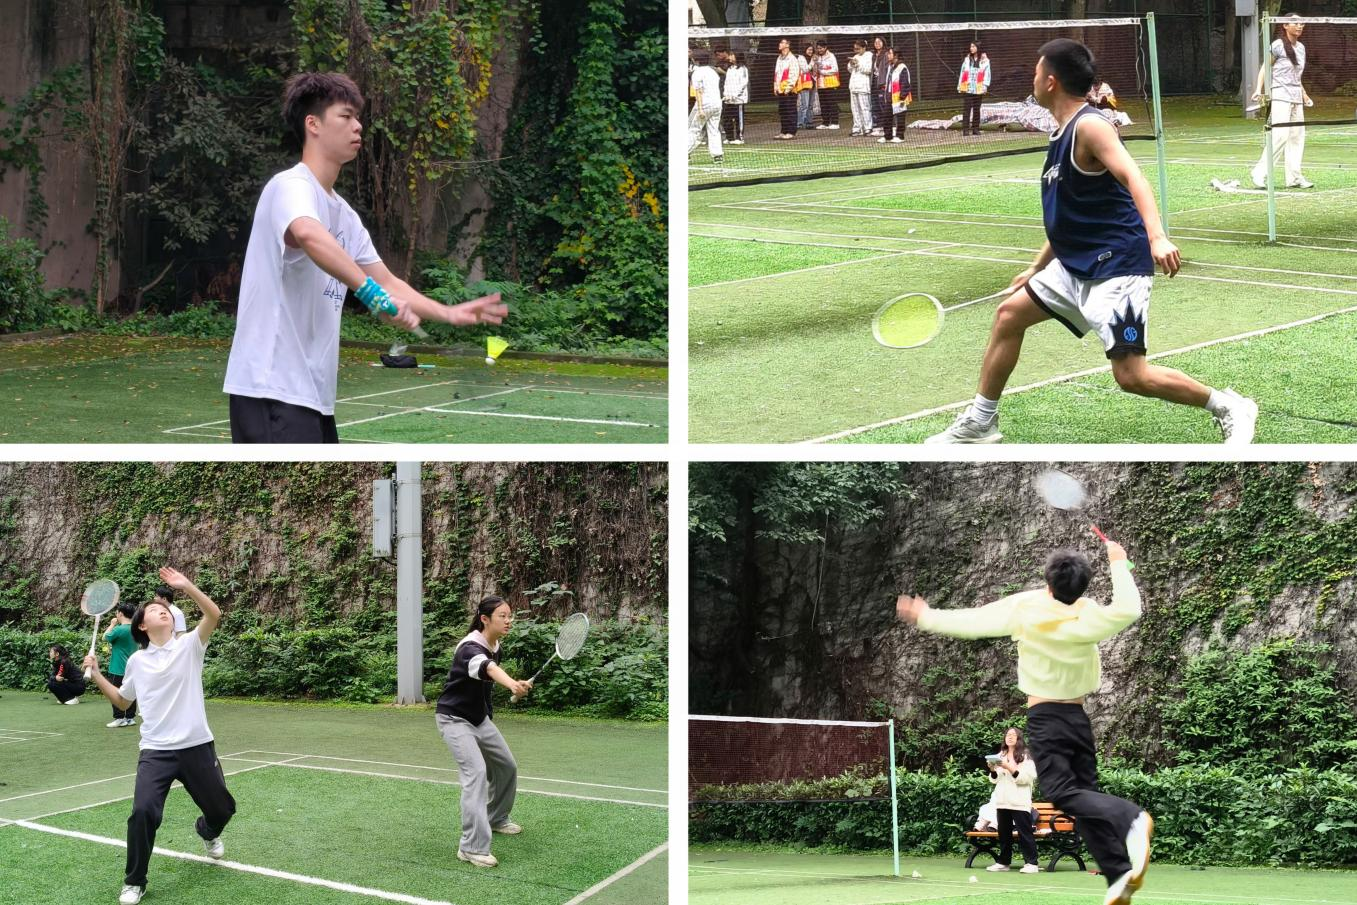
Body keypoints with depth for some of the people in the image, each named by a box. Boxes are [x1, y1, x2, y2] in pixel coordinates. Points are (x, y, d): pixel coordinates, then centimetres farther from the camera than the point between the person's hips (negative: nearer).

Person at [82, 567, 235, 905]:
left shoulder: (189, 645, 1)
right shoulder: (137, 661, 8)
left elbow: (214, 615, -18)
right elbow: (123, 701, 22)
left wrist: (186, 586, -25)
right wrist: (96, 675, 11)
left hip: (196, 747, 0)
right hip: (156, 751, 0)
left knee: (222, 808, 14)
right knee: (143, 811, -21)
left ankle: (207, 831, 53)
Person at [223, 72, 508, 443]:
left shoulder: (344, 214, 18)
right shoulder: (292, 186, -12)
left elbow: (387, 281, 23)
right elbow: (307, 234, -36)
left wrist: (451, 313, 10)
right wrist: (373, 293, -41)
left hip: (314, 394, 10)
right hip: (272, 389, -10)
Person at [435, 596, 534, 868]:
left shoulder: (495, 646, -2)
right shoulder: (471, 648, -31)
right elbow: (486, 668, -55)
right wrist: (511, 683, -74)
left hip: (480, 718, 9)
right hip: (455, 719, -9)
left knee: (506, 766, 19)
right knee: (476, 772, -24)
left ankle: (496, 819, 44)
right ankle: (472, 847, -25)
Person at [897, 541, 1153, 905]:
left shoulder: (1023, 607, -9)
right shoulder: (1088, 615, -6)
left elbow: (971, 621, -3)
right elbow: (1127, 611, -1)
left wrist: (925, 616, 12)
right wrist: (1118, 565, 6)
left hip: (1044, 715, -4)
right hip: (1078, 715, 4)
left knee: (1063, 793, -12)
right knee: (1085, 795, 6)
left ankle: (1131, 819, -37)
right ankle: (1121, 875, -5)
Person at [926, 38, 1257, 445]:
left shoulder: (1089, 126, -15)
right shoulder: (1061, 135, 14)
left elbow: (1133, 178, -29)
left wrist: (1157, 237, -44)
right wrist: (1036, 269, 29)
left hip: (1117, 264, -10)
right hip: (1076, 264, 10)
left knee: (1131, 375, -14)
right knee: (1009, 314, 13)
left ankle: (1230, 407, 3)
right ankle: (980, 422, 23)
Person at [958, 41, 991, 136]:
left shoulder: (984, 60, 2)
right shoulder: (967, 59, 11)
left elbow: (987, 73, -1)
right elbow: (963, 72, 14)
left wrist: (985, 86, -10)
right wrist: (960, 85, 10)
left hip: (978, 89, -1)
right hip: (967, 88, 1)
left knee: (977, 109, 5)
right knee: (967, 108, -6)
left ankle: (975, 128, 12)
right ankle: (965, 129, -9)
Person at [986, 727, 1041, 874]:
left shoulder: (1026, 755, -1)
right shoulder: (1000, 755, 16)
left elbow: (1027, 778, -12)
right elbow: (995, 779, 17)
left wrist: (1010, 768, -19)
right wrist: (993, 770, -4)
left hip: (1019, 801, -6)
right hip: (1002, 801, 6)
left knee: (1024, 832, -7)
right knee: (1004, 833, 8)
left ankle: (1031, 863, -7)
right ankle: (1003, 862, 14)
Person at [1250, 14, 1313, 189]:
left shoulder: (1301, 48, 15)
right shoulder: (1278, 46, -6)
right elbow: (1264, 68, -4)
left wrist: (1304, 94, 22)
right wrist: (1259, 89, -16)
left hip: (1296, 98, 8)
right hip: (1280, 96, -8)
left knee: (1297, 136, 4)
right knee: (1280, 135, -16)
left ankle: (1294, 177, 7)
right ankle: (1260, 173, -8)